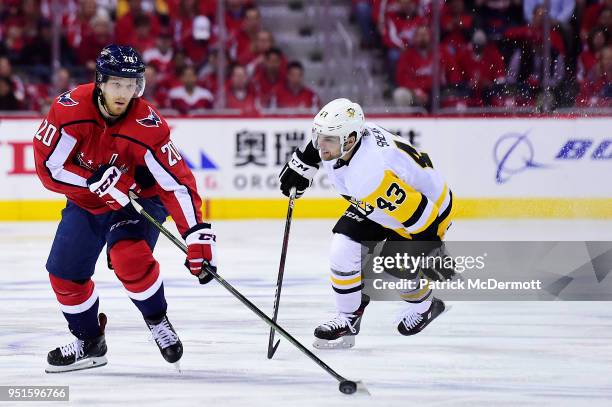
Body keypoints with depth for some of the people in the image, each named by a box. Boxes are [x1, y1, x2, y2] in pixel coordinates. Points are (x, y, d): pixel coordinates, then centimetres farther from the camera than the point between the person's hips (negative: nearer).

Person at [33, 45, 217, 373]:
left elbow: (177, 182, -30)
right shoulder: (69, 109, -24)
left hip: (138, 199, -4)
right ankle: (89, 342, 25)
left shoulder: (147, 126, -29)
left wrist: (198, 236, -39)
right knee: (64, 273, 1)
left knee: (128, 256, -30)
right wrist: (97, 181, -31)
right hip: (85, 202, 4)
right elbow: (48, 166, -19)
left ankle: (157, 321, -3)